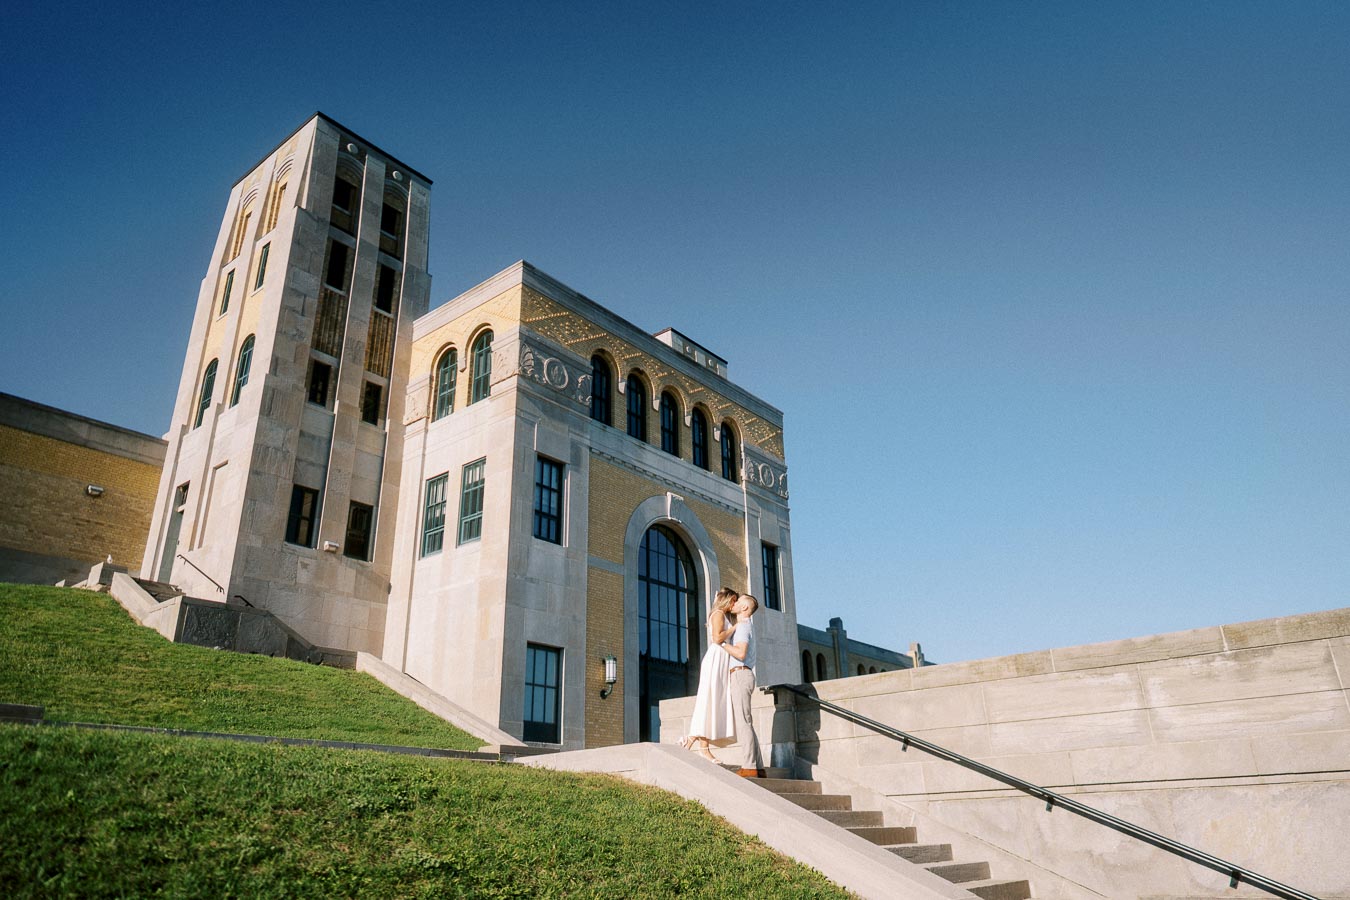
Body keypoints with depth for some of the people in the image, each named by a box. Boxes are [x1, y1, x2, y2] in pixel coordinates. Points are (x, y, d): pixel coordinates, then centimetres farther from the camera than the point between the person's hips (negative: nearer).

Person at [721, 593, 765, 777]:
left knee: (742, 721, -12)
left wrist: (722, 643, -11)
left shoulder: (742, 626, -8)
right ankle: (758, 767, 7)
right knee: (746, 723, 8)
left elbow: (740, 653, -22)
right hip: (741, 675, 10)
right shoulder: (744, 626, 24)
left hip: (740, 674, -10)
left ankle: (748, 767, -15)